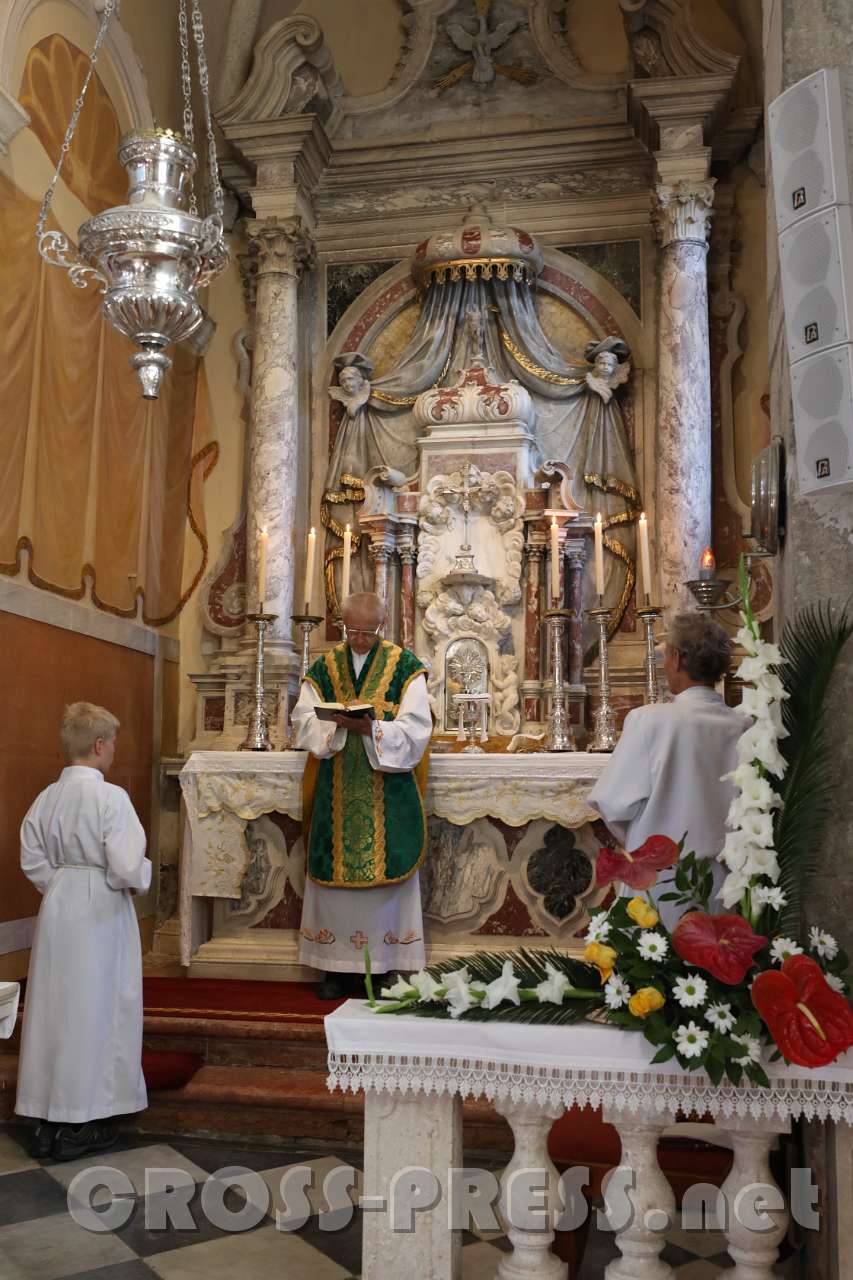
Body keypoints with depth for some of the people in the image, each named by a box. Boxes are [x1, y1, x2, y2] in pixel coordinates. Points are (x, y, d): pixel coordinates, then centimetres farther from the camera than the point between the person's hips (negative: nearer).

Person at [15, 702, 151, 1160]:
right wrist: (143, 876, 0)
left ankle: (47, 1119, 25)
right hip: (101, 915, -6)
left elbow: (32, 861, 5)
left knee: (53, 1009, 14)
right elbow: (127, 868, -21)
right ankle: (81, 1123, 17)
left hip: (57, 910, 6)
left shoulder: (46, 798, 0)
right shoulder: (111, 798, -18)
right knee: (95, 1011, 7)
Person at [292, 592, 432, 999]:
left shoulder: (405, 666, 1)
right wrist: (337, 722, -17)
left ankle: (388, 965, 6)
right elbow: (304, 721, 4)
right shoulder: (325, 667, 10)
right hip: (336, 793, 3)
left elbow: (414, 728, -6)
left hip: (389, 793, -2)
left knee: (386, 872, -2)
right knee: (334, 872, 3)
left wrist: (370, 727, -22)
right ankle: (336, 966, 12)